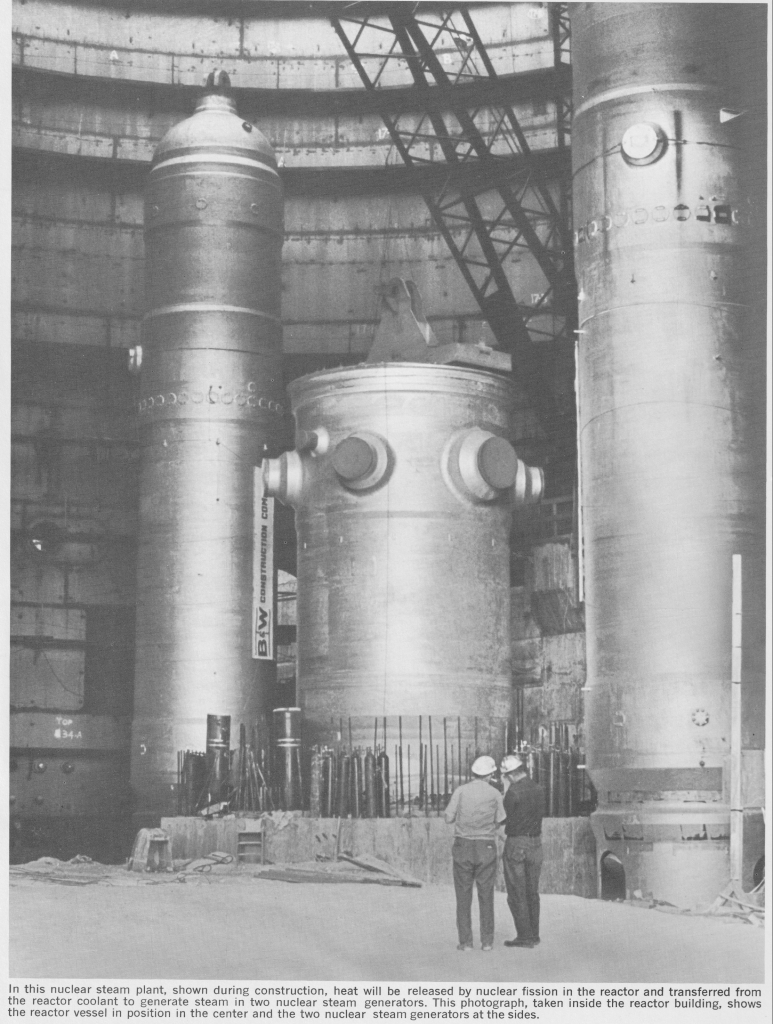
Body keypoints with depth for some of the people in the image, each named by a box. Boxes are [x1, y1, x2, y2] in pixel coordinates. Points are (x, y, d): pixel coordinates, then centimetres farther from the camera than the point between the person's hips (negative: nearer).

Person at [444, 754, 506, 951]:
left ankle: (465, 941, 1)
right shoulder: (495, 794, -2)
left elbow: (449, 818, -2)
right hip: (486, 847, 0)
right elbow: (500, 821, 7)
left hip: (463, 846, 0)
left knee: (463, 896, 4)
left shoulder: (461, 790, -4)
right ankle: (487, 940, 5)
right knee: (486, 895, 6)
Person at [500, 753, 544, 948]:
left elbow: (506, 817, -8)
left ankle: (524, 936, 0)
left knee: (516, 893, 1)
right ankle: (534, 935, 19)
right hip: (536, 842, 7)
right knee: (532, 892, 15)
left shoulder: (513, 791, -16)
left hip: (516, 844, -7)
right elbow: (539, 814, 9)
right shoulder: (539, 790, 4)